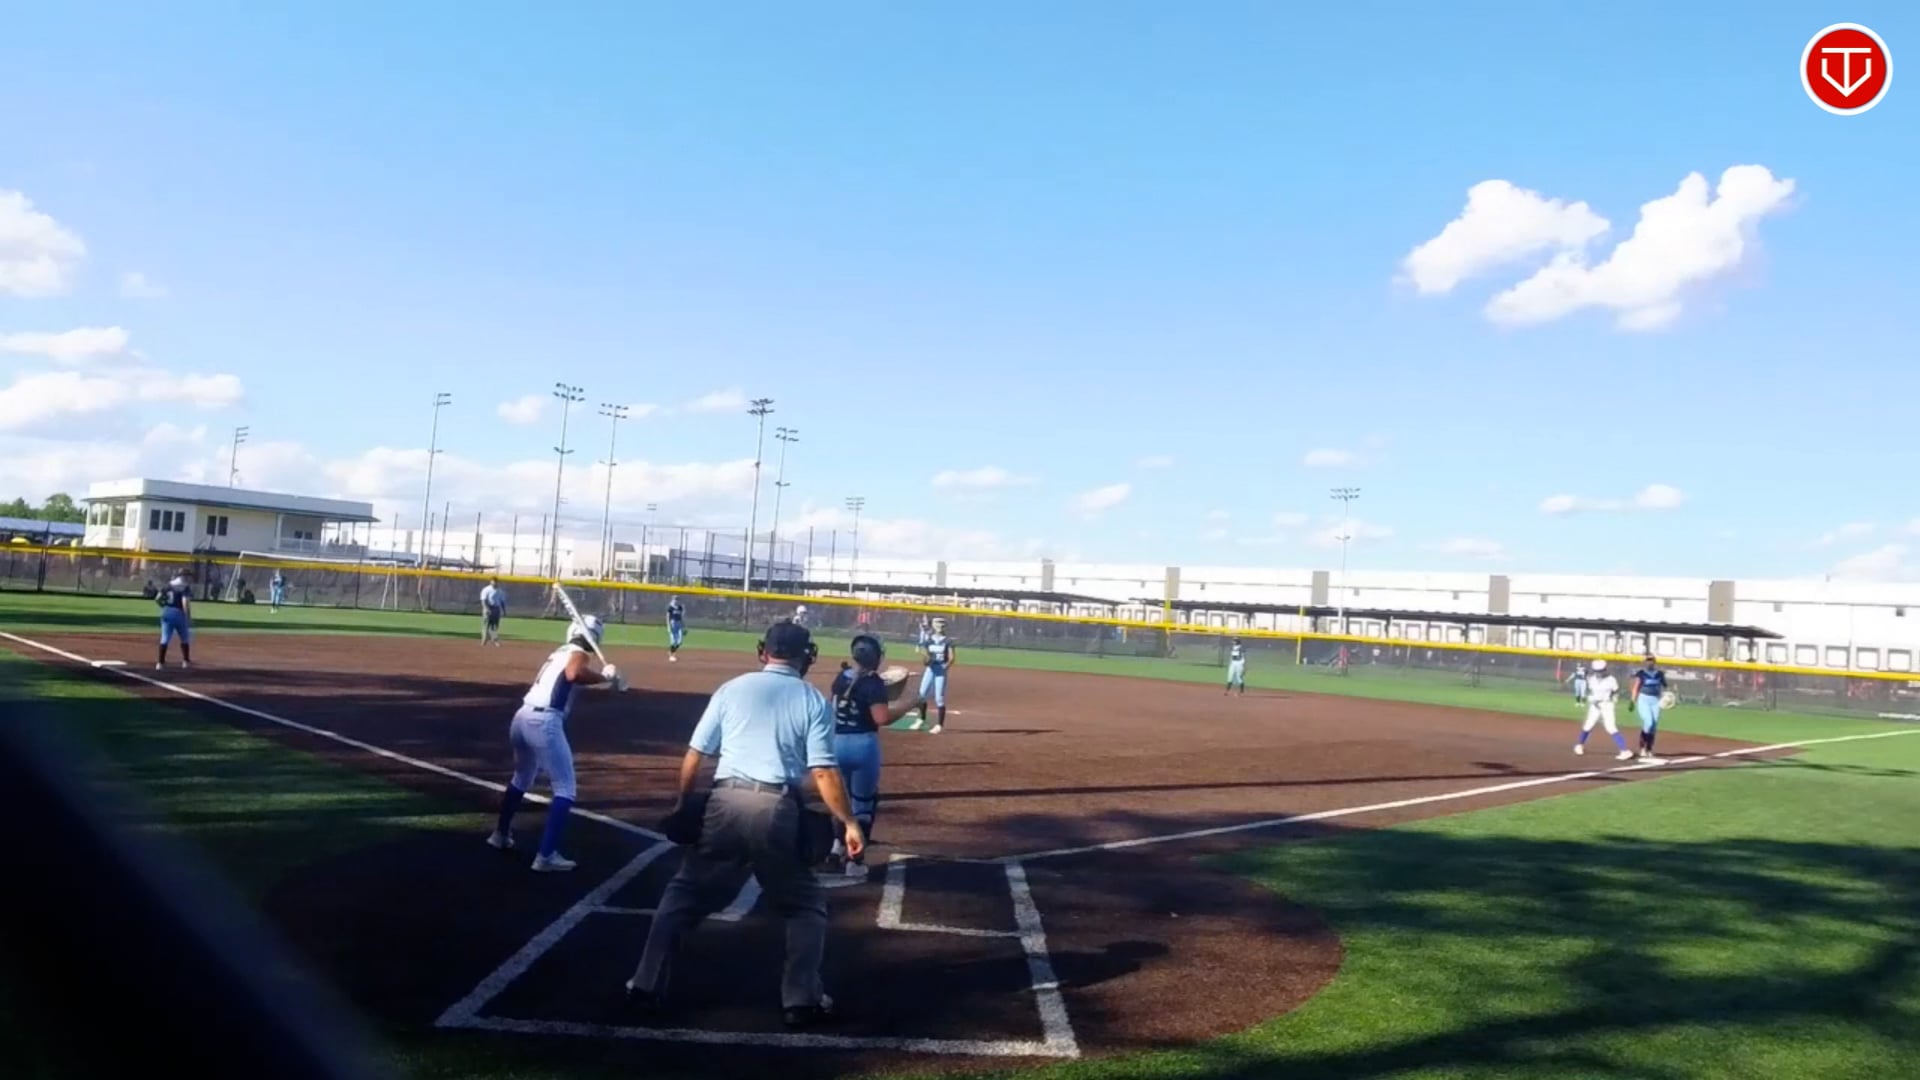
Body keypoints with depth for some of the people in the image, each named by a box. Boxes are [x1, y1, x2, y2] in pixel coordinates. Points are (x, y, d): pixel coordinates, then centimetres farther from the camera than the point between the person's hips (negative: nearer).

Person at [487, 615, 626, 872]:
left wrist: (601, 678, 22)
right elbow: (574, 675, -22)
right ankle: (546, 855, -12)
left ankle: (500, 834, 46)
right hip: (544, 722, -8)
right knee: (565, 789, -4)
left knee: (522, 779, 31)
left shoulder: (558, 653, 23)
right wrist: (606, 677, -12)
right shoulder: (578, 654, 0)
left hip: (522, 717, 8)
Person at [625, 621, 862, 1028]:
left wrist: (682, 805, 18)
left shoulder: (732, 688, 9)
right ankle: (801, 999, 11)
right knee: (806, 905, 17)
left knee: (684, 894, 18)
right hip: (778, 810, -1)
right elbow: (824, 771, -5)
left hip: (725, 802, 2)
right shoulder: (814, 701, 4)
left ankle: (647, 984, 18)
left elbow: (695, 754, 7)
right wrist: (849, 822, -1)